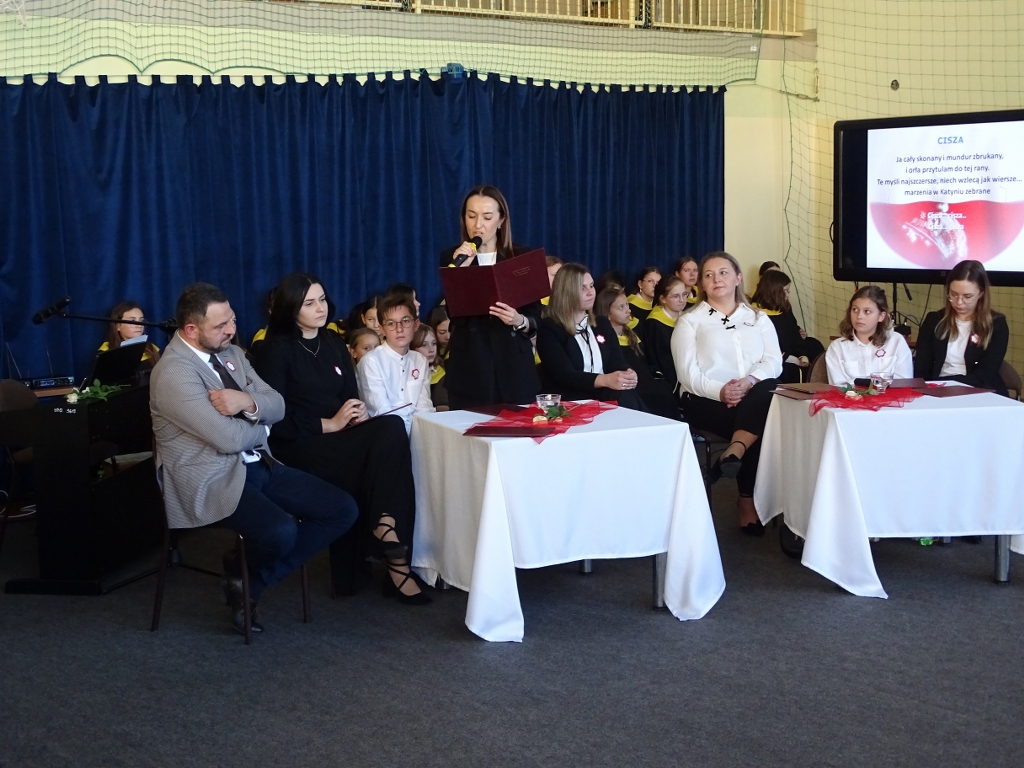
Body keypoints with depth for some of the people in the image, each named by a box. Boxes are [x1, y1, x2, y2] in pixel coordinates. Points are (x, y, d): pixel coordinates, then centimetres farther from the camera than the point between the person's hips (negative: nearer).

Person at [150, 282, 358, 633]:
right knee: (280, 533, -34)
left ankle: (253, 579, 3)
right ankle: (241, 574, 4)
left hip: (260, 465, 9)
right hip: (214, 480, -9)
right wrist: (260, 425, -1)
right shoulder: (174, 373, -17)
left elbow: (277, 406, 7)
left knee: (343, 510, -5)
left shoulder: (231, 353, 10)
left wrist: (249, 402, -17)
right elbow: (229, 438, -23)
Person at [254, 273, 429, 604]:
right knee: (384, 454, -28)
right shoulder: (277, 349, 0)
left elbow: (351, 394, 17)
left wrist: (358, 411, -7)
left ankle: (384, 525, -26)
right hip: (300, 444, -5)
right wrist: (329, 424, -15)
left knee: (393, 427, -27)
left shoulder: (334, 343, 18)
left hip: (340, 435, 5)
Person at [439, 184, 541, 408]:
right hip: (469, 369, 0)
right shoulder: (451, 258, 4)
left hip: (514, 368, 1)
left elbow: (536, 319, 3)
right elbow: (453, 316, -6)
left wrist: (519, 321, -18)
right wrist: (460, 269, -15)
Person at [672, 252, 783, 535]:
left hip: (755, 397, 3)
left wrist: (749, 381, -18)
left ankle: (734, 453, -39)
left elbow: (773, 361, 4)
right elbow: (688, 374, -3)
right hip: (707, 401, -3)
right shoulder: (690, 321, 10)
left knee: (770, 393, -35)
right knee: (762, 420, -33)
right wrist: (720, 391, -22)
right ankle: (748, 500, -26)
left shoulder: (759, 318, 20)